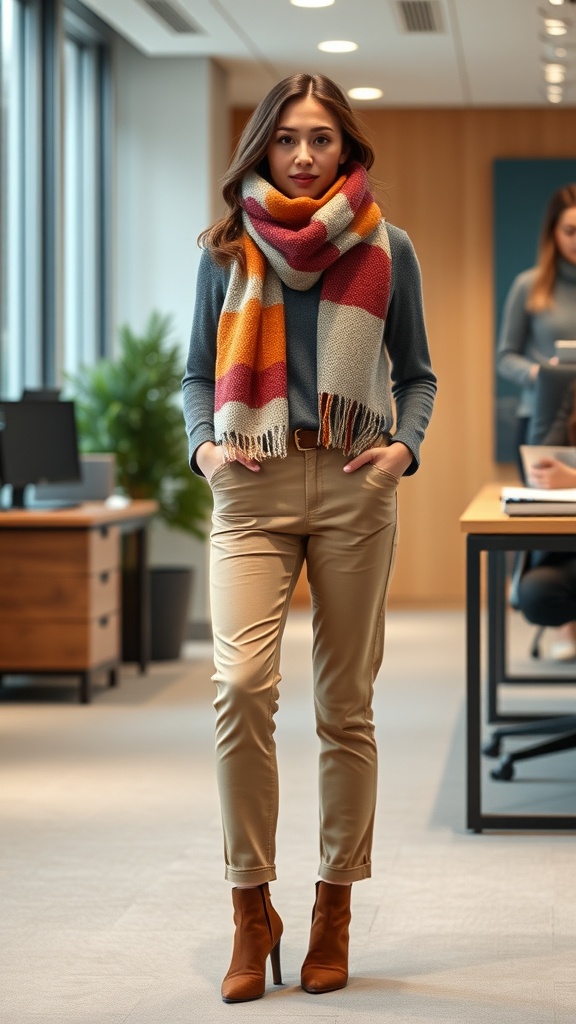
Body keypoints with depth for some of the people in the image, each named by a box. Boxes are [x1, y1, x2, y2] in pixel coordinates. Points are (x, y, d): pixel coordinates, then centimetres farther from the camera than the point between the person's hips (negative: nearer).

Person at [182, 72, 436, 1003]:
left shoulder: (386, 251, 7)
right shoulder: (227, 252, 8)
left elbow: (416, 372, 14)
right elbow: (198, 372, 15)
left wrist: (405, 446, -4)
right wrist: (203, 444, -3)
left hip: (354, 488, 0)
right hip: (254, 489, 0)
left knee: (345, 704, 4)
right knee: (242, 683, -17)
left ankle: (335, 907, 17)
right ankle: (252, 910, -5)